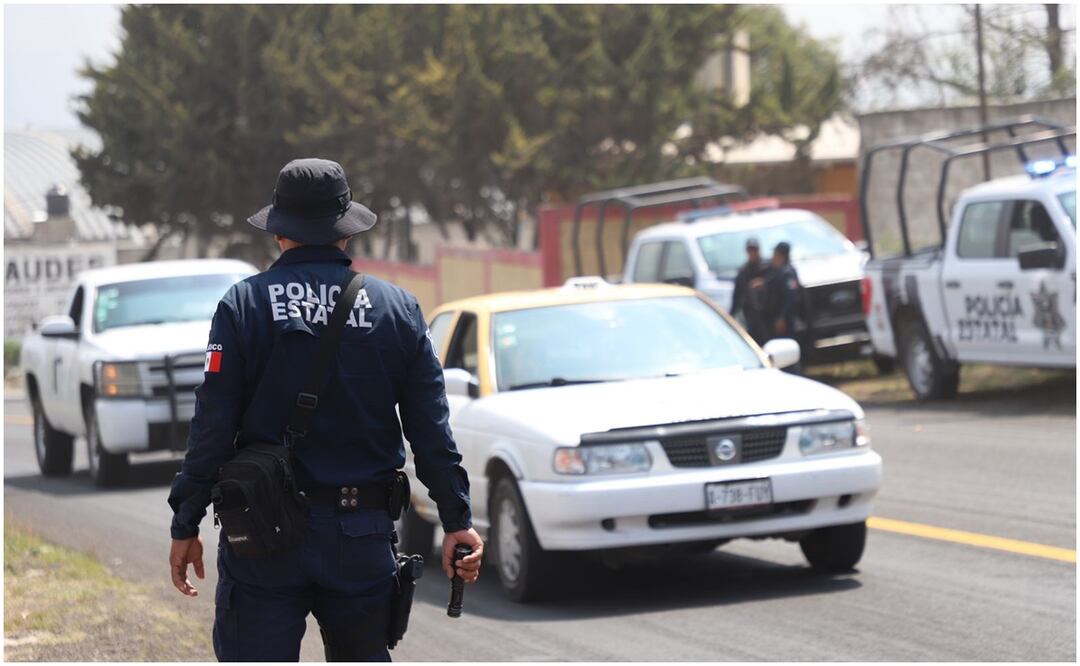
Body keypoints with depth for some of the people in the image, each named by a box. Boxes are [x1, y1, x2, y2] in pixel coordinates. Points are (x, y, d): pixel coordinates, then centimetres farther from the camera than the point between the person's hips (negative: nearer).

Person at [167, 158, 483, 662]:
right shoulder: (397, 309, 4)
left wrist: (186, 526, -1)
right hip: (363, 538, 3)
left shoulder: (244, 304, -3)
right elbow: (432, 432, 3)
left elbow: (212, 428, -6)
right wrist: (457, 521, 8)